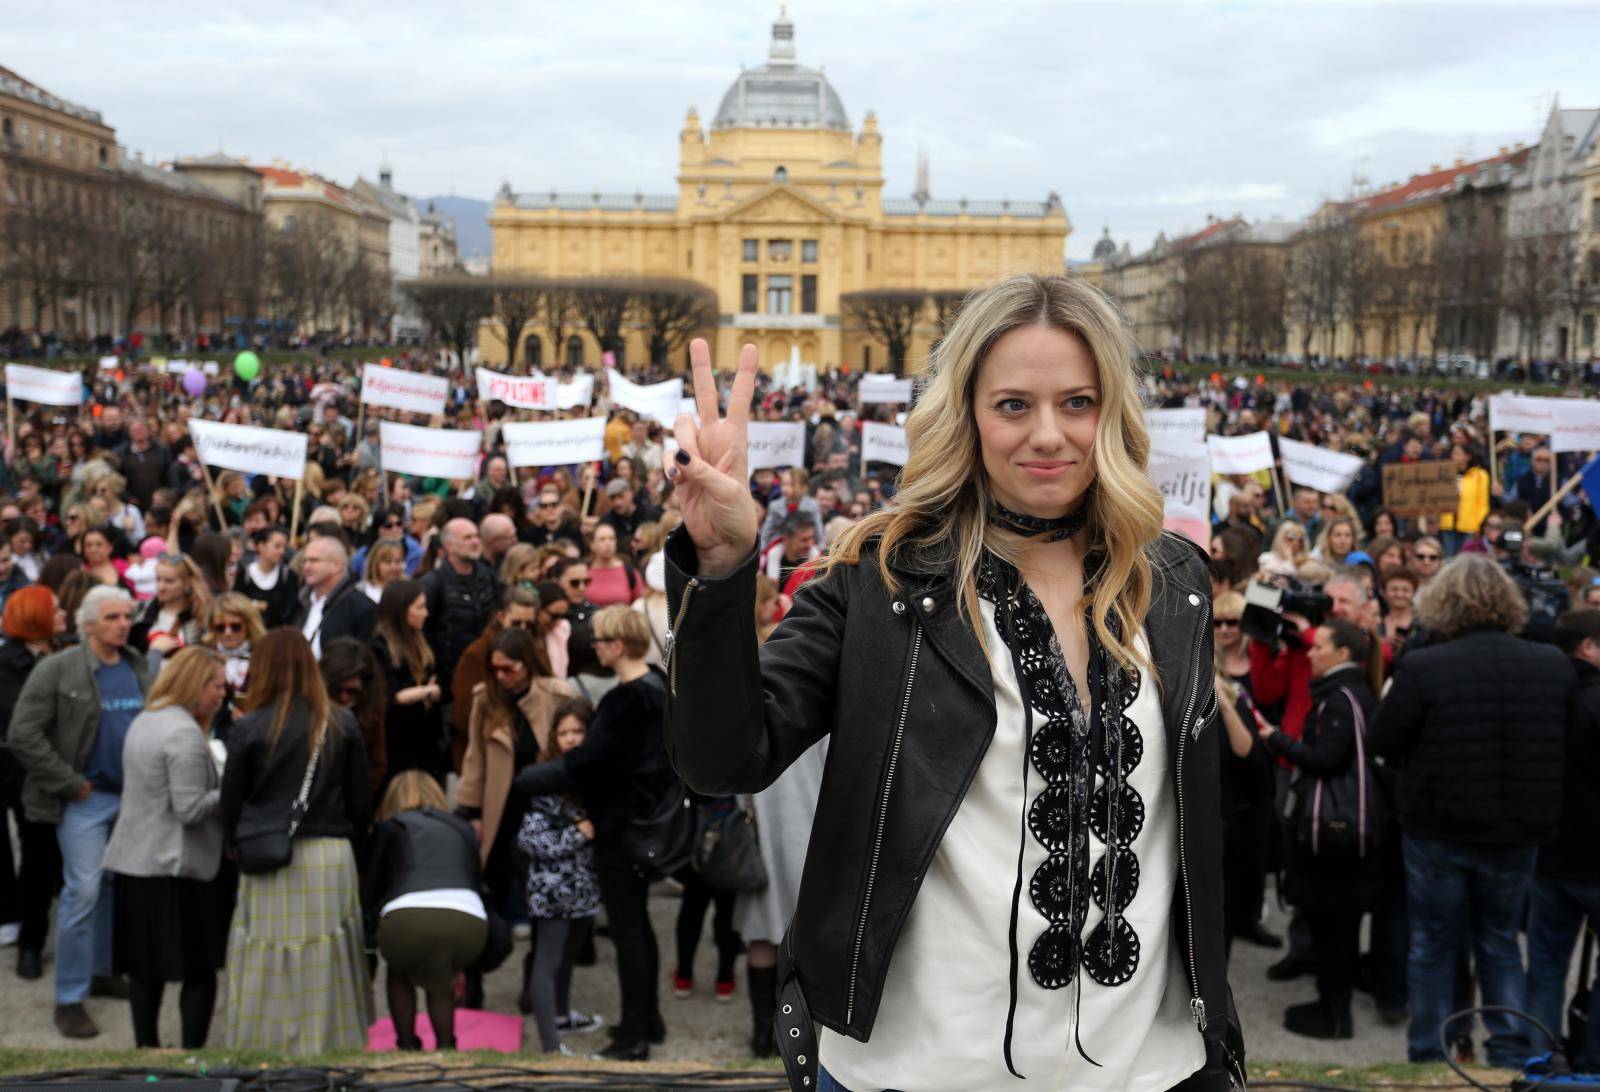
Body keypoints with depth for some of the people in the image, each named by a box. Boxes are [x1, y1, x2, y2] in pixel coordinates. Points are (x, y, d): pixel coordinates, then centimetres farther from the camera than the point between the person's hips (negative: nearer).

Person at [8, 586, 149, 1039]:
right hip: (86, 799, -5)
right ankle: (69, 999, 3)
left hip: (132, 798, 5)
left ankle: (101, 972, 29)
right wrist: (69, 783, -12)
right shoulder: (56, 670, -8)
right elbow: (23, 735, -11)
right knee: (83, 891, -7)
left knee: (117, 888, 13)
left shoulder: (139, 669, 9)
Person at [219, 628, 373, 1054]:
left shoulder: (250, 728, -4)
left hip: (270, 863, -2)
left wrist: (243, 846, 20)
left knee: (269, 969, 5)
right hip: (331, 857, 2)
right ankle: (330, 1040, 12)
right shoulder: (342, 724, 2)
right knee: (328, 967, 8)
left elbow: (230, 805, 4)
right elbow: (362, 801, 6)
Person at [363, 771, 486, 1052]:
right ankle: (445, 1048, 25)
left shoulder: (389, 826, 24)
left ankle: (407, 1049, 25)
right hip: (470, 922, 3)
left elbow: (372, 894, 24)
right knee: (440, 978, 35)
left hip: (409, 920, -2)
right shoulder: (462, 827, 31)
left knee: (399, 971, 32)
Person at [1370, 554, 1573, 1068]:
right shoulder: (1554, 665, -7)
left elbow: (1382, 742, -10)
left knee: (1433, 946, 13)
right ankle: (1511, 1056, 23)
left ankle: (1429, 1059, 21)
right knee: (1500, 943, 21)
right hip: (1518, 833, 3)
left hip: (1438, 829, -3)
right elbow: (1565, 745, 5)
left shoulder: (1421, 667, -19)